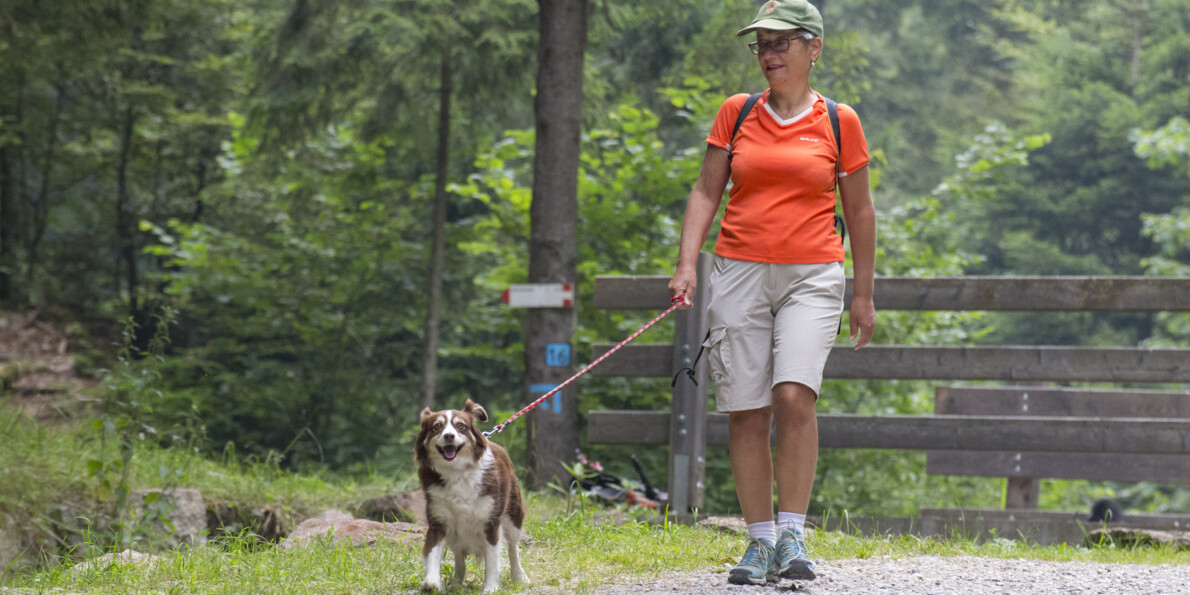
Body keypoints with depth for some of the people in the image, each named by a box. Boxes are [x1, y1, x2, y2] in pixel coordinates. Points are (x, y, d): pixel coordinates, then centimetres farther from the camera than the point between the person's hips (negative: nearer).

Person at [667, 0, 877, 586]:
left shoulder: (839, 122, 5)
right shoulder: (736, 114, 8)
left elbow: (859, 210, 11)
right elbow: (706, 192, 9)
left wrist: (864, 294, 12)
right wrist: (687, 264, -3)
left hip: (813, 275, -2)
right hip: (740, 272, 2)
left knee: (793, 396, -20)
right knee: (746, 412, -1)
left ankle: (793, 535, -13)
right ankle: (759, 542, 7)